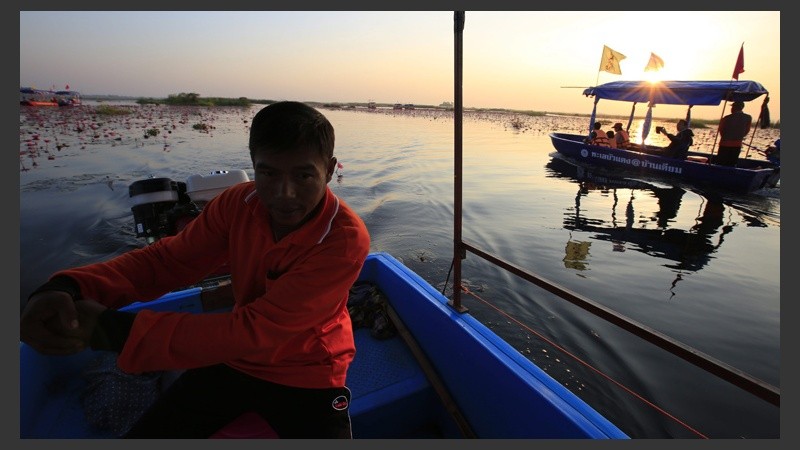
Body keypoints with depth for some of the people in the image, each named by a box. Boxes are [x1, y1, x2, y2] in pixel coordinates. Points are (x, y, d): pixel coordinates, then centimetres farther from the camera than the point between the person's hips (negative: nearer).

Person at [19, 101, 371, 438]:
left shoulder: (346, 238, -28)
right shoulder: (238, 203, -11)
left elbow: (256, 331, -31)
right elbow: (165, 260, -7)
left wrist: (114, 331, -31)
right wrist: (65, 290, -26)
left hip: (308, 378, -3)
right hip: (237, 359, 4)